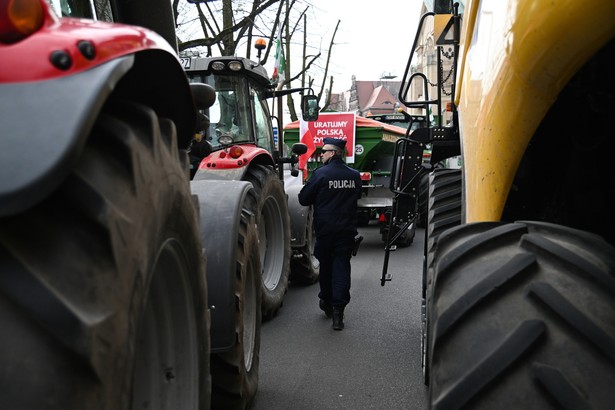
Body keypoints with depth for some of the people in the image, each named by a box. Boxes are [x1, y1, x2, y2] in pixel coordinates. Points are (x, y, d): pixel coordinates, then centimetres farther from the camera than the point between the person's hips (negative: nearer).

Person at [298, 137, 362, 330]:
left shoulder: (320, 174, -12)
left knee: (325, 265, 16)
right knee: (342, 266, 2)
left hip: (325, 229, -2)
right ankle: (338, 311, -6)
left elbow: (303, 199, -6)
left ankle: (326, 302, 32)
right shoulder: (354, 175, 2)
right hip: (347, 228, 2)